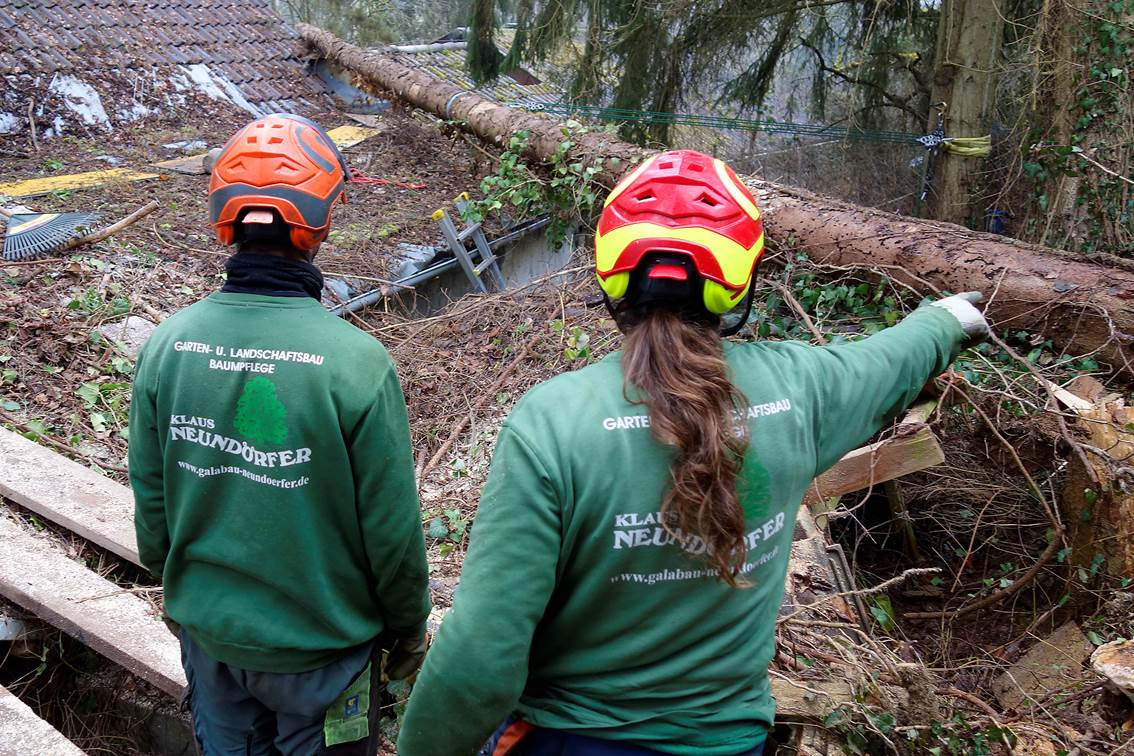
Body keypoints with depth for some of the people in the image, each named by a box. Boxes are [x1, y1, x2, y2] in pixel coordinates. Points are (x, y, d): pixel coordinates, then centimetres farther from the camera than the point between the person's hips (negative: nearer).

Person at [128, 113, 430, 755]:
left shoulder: (167, 346, -12)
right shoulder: (355, 362, -26)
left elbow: (150, 498, -1)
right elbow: (391, 527, -17)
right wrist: (408, 627, 1)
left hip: (207, 630, 4)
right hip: (319, 645, -4)